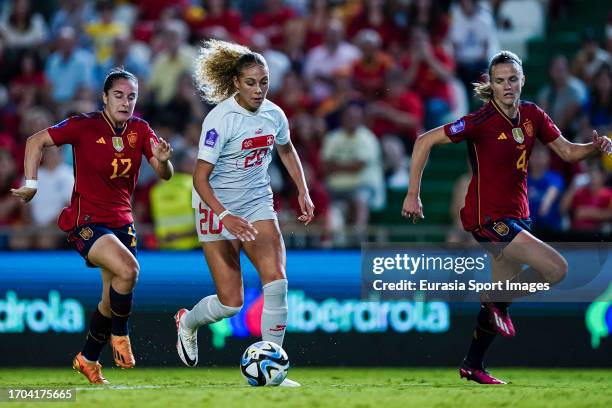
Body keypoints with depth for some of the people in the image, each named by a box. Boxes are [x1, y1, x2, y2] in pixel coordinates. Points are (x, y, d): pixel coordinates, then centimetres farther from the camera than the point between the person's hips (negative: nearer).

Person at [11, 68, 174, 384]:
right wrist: (31, 183, -13)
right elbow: (36, 142, -8)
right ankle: (119, 334, -8)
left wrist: (162, 160, -24)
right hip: (87, 222, -6)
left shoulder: (140, 130, -1)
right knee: (127, 269, -30)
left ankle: (88, 359, 30)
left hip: (122, 221, 6)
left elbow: (165, 175, -2)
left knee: (113, 299, 9)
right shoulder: (84, 126, -13)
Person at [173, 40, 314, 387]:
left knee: (276, 281, -17)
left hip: (258, 205, 5)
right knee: (231, 302, -5)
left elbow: (286, 150, 20)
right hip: (218, 209, -5)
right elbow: (200, 177, -22)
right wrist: (225, 217, -33)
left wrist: (303, 191, 10)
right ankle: (187, 322, 31)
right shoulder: (220, 120, -21)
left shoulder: (273, 114, -3)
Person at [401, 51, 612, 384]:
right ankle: (498, 303, 2)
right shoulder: (482, 121, -17)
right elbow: (425, 142, -14)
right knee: (556, 268, -19)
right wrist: (413, 194, -15)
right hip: (488, 216, -7)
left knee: (498, 299, 15)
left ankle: (472, 365, 30)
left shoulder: (532, 115, 2)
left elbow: (567, 151, 9)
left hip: (517, 216, 7)